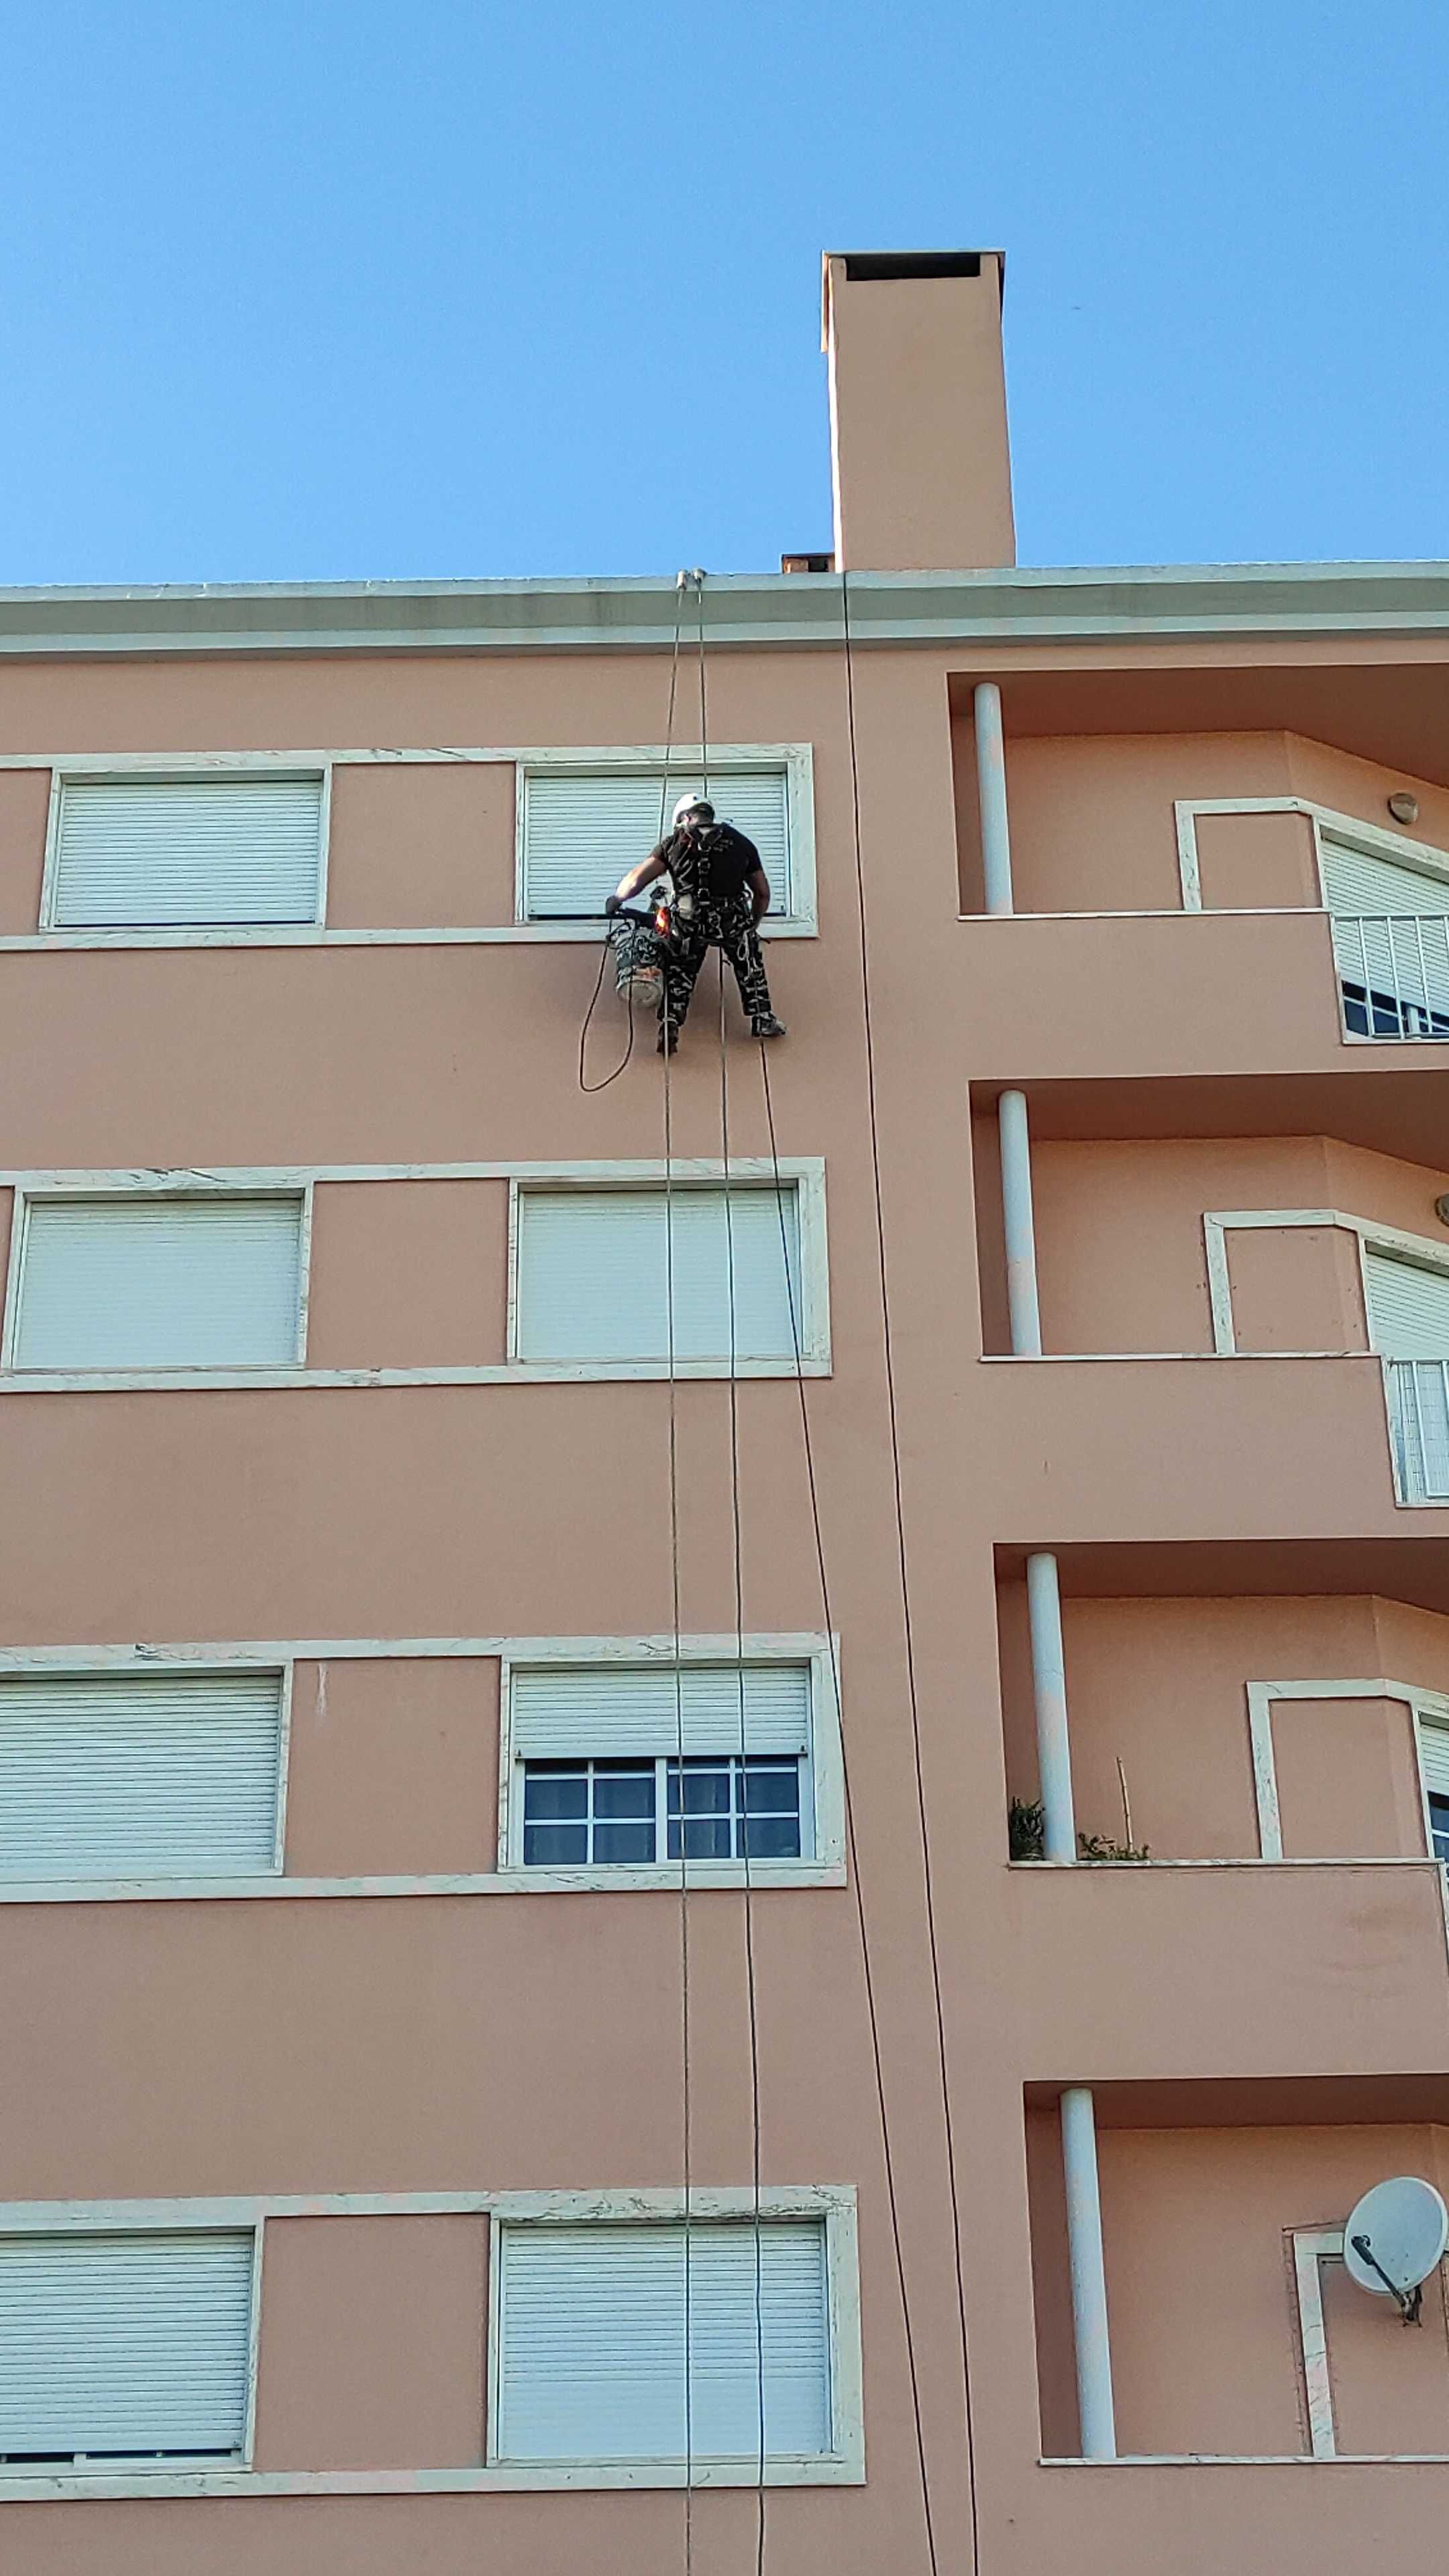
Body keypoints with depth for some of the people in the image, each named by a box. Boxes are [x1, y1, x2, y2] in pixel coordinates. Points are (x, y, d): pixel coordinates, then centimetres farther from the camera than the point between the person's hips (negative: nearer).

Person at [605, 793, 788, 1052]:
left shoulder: (674, 844, 15)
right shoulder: (740, 842, 20)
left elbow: (636, 879, 8)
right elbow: (763, 893, 22)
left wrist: (616, 899, 26)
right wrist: (752, 924, 36)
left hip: (689, 922, -1)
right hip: (734, 919, 1)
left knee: (679, 974, 16)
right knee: (750, 964, 23)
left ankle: (670, 1025, 4)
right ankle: (762, 1018, 19)